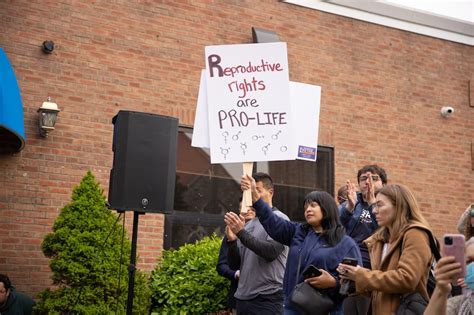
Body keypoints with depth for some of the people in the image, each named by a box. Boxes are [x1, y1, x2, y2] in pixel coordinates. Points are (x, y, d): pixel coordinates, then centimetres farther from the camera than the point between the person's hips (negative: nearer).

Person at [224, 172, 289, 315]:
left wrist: (241, 233, -20)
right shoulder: (247, 224, 13)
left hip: (267, 299, -6)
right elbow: (234, 264, 11)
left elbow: (271, 252, -19)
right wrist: (232, 240, -5)